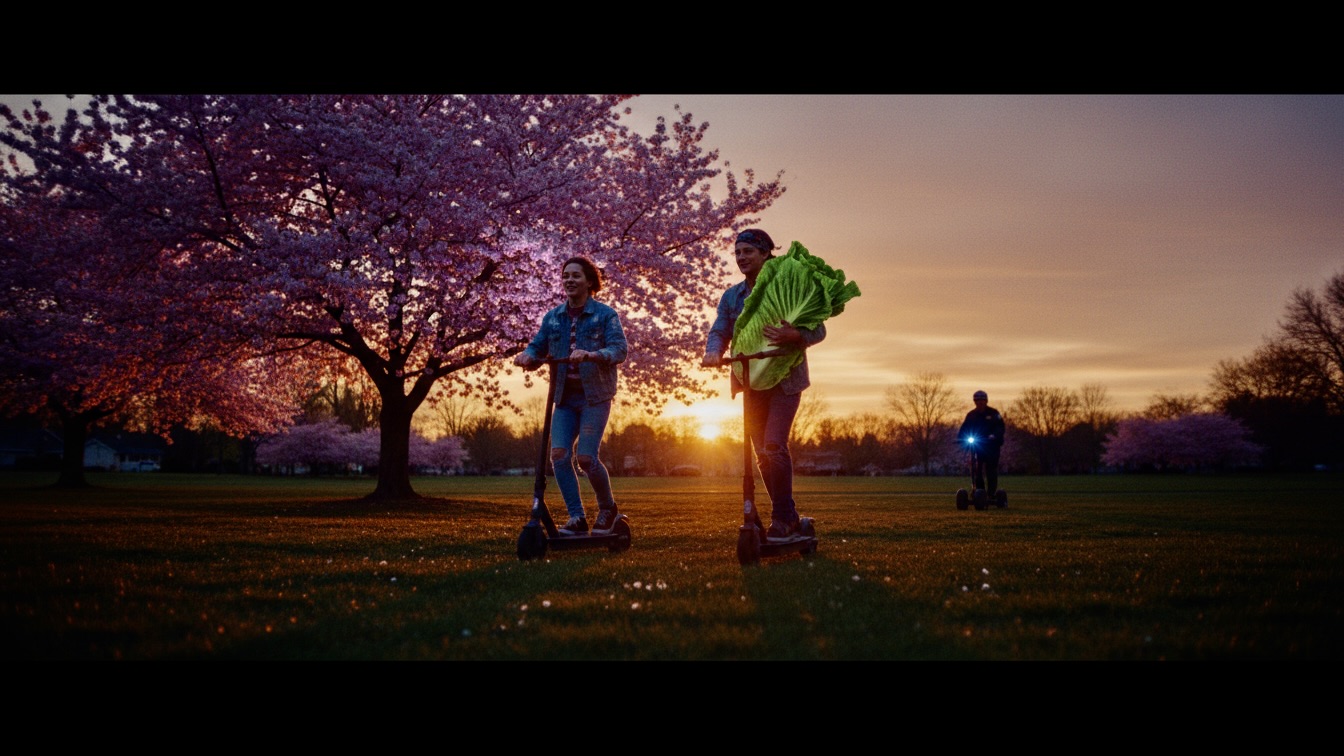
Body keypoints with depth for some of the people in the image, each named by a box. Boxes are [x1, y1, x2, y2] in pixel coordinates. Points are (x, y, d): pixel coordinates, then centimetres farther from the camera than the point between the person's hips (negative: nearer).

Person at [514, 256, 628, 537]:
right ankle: (577, 517, -4)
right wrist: (527, 355, -17)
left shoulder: (605, 314, -2)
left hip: (594, 397, -4)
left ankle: (607, 509, 15)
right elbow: (538, 348, 8)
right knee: (559, 454, -12)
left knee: (586, 458, -11)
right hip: (564, 398, 4)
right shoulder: (552, 318, 12)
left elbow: (619, 349, -13)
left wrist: (589, 355, -31)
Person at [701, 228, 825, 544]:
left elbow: (818, 330, -9)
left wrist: (795, 336, -31)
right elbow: (719, 331, 3)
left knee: (773, 447, -17)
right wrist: (713, 351, -21)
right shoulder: (731, 296, 11)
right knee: (762, 453, 7)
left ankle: (783, 520, -5)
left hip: (785, 378, -6)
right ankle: (789, 520, 18)